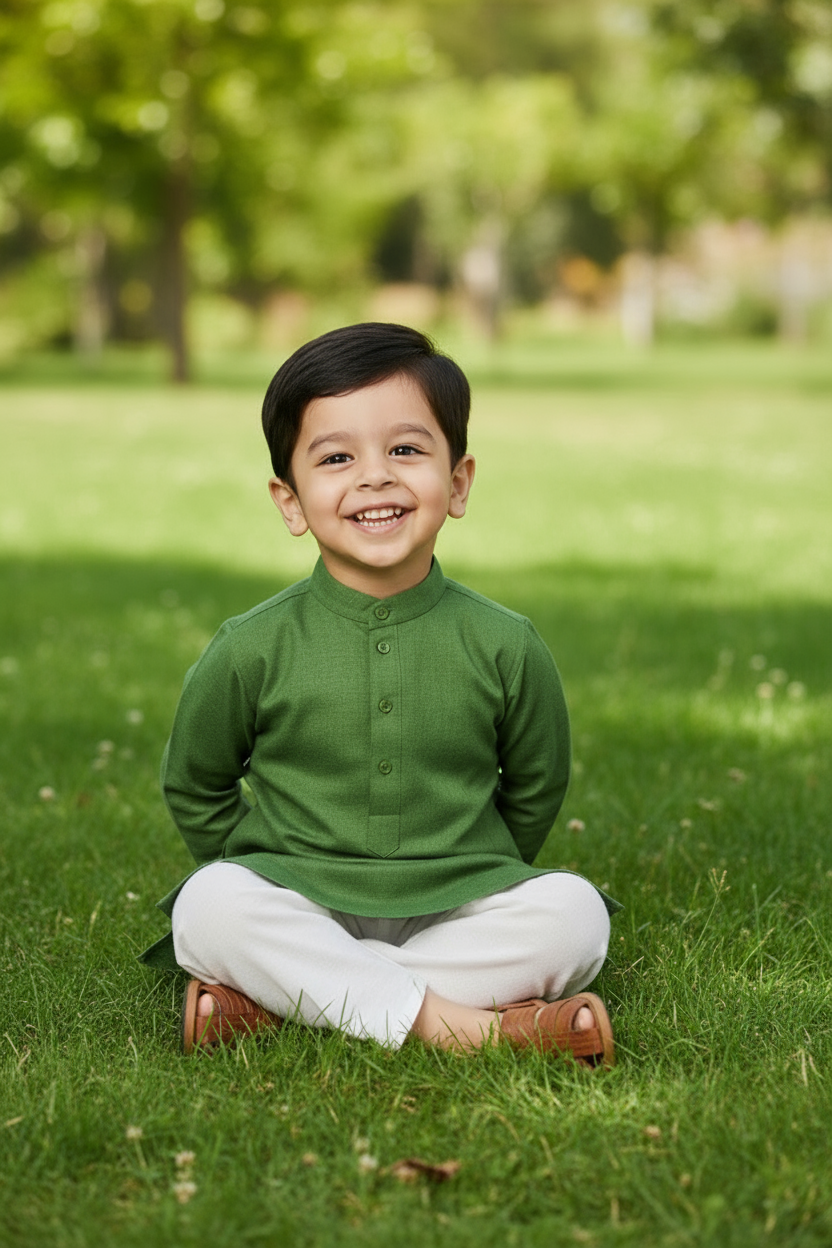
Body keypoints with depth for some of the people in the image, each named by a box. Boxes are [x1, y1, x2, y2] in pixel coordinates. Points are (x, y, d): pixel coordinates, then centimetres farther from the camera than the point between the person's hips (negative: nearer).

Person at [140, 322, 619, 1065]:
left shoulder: (505, 646, -1)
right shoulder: (252, 651, -3)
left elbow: (535, 792, 13)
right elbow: (194, 790, 11)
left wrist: (469, 877, 13)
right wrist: (274, 886, 9)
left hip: (456, 916, 2)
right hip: (302, 913, -1)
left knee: (572, 913, -26)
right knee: (209, 904, -30)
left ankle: (278, 995, -25)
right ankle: (442, 1023, -31)